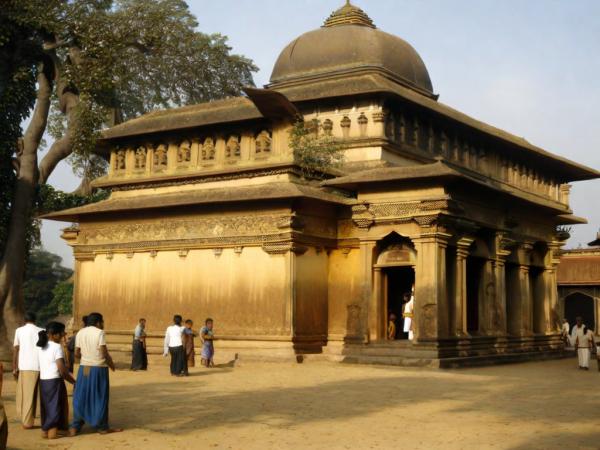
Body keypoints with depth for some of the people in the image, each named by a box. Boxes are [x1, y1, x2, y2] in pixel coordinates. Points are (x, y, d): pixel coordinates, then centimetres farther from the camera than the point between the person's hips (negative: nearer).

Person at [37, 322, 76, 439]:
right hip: (54, 381, -7)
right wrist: (73, 381, -5)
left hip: (43, 381, 7)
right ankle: (53, 431, 4)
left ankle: (45, 430, 21)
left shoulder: (41, 348, 10)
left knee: (46, 406, 15)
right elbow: (62, 369, -17)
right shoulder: (57, 347, -14)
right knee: (55, 406, 3)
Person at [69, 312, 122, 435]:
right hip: (99, 368, -5)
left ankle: (75, 427, 9)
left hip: (84, 368, 5)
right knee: (99, 398, 5)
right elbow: (104, 352, -15)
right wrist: (111, 364, 1)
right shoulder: (99, 333, -10)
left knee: (81, 398, 10)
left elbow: (76, 353, 6)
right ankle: (102, 427, 12)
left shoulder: (80, 333, 6)